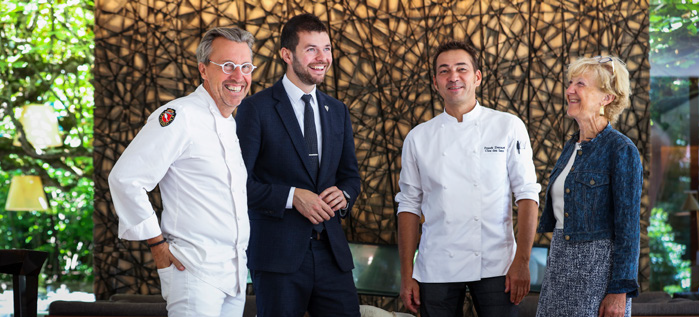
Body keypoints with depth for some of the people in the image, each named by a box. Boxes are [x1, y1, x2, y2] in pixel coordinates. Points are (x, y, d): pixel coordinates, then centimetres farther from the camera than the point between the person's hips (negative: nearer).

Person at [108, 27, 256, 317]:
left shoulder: (234, 125, 16)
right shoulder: (179, 117, -12)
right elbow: (124, 178, -17)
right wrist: (157, 244, -14)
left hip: (235, 274, 8)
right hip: (193, 270, -8)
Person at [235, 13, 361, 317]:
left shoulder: (337, 111, 14)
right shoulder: (256, 108, -4)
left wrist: (344, 194, -3)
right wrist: (291, 197, -18)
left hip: (331, 249, 5)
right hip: (278, 253, -5)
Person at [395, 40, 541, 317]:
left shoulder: (508, 127, 1)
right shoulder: (418, 138, 7)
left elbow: (527, 195, -1)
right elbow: (410, 206, 8)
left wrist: (522, 262, -9)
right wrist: (407, 275, 4)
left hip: (495, 266, -1)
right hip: (436, 270, 2)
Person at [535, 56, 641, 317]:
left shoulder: (621, 150, -11)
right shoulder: (571, 146, 12)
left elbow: (628, 228, -14)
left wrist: (619, 291, -18)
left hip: (599, 266, -7)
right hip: (561, 262, 7)